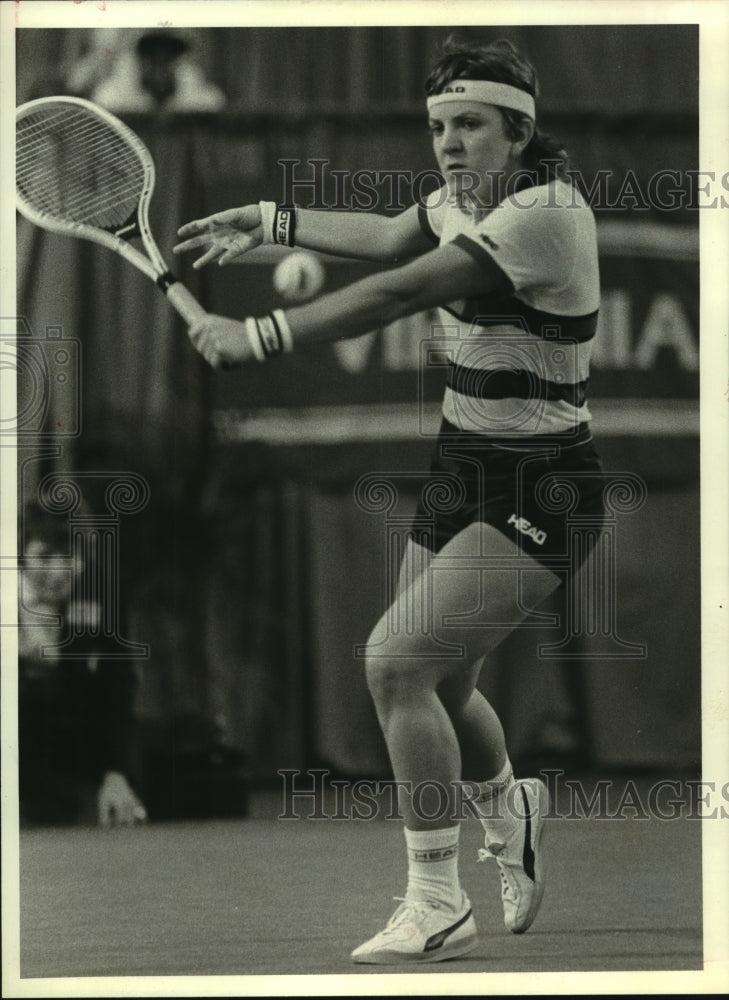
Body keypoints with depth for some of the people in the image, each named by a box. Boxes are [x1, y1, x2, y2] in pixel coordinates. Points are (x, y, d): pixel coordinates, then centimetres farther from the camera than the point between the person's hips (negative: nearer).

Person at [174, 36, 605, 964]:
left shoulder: (545, 212, -23)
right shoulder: (464, 200, 6)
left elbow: (396, 292, -27)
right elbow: (387, 235, 30)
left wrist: (257, 336, -23)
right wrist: (268, 220, 31)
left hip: (536, 494, -9)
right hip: (462, 472, 9)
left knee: (396, 661, -19)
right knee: (438, 689, 16)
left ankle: (437, 905, -9)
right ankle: (509, 807, 49)